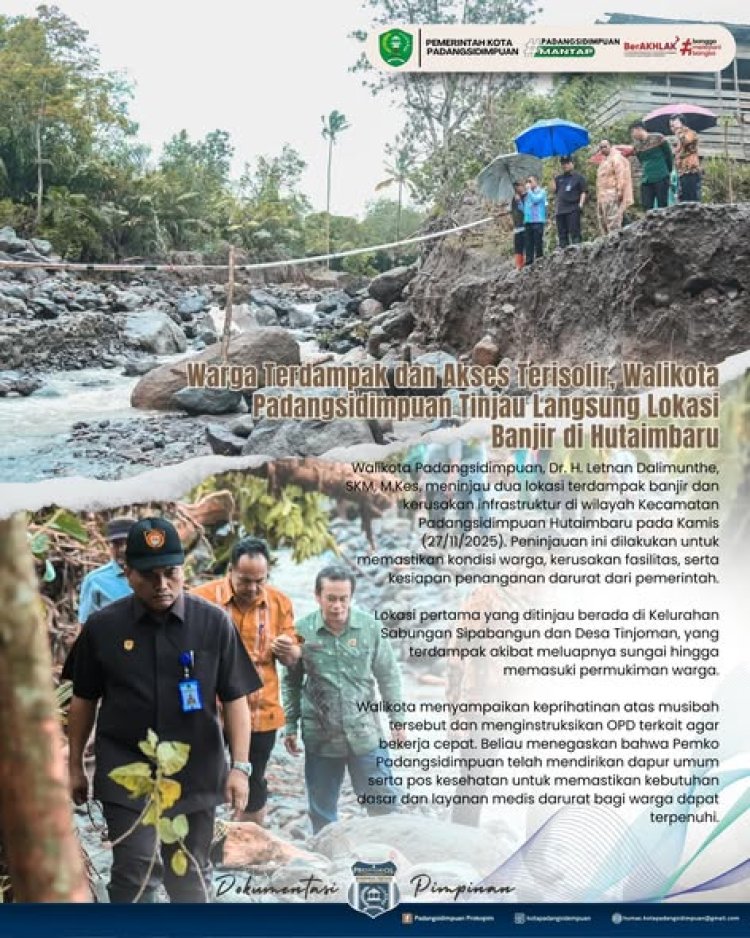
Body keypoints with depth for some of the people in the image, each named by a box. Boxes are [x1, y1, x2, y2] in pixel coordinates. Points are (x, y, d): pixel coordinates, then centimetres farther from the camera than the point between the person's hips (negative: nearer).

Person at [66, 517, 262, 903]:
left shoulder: (214, 623, -5)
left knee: (190, 875, 13)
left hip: (195, 771, 1)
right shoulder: (102, 626, -3)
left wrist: (240, 766, -7)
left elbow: (235, 698, -2)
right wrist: (75, 766, 10)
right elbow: (84, 700, 6)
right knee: (134, 872, -7)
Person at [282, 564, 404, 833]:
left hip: (365, 735, 0)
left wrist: (396, 719, 5)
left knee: (384, 802, 6)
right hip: (320, 738, 0)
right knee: (322, 810, 13)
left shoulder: (370, 627, -5)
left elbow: (388, 676, 5)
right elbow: (291, 682, 5)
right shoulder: (302, 631, -6)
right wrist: (290, 726, 5)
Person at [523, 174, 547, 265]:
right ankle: (529, 261, 4)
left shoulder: (541, 192, 3)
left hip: (538, 221, -6)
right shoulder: (528, 194, 21)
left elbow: (535, 199, -15)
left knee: (538, 242, -6)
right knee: (528, 243, 3)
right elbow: (524, 207, 22)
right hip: (528, 221, 6)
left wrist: (529, 190, -5)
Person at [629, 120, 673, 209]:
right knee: (647, 208, -2)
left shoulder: (658, 139, -5)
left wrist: (667, 171, 11)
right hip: (646, 181, 5)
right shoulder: (637, 146, 10)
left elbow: (669, 156, 2)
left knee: (662, 207, -4)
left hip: (661, 179, -5)